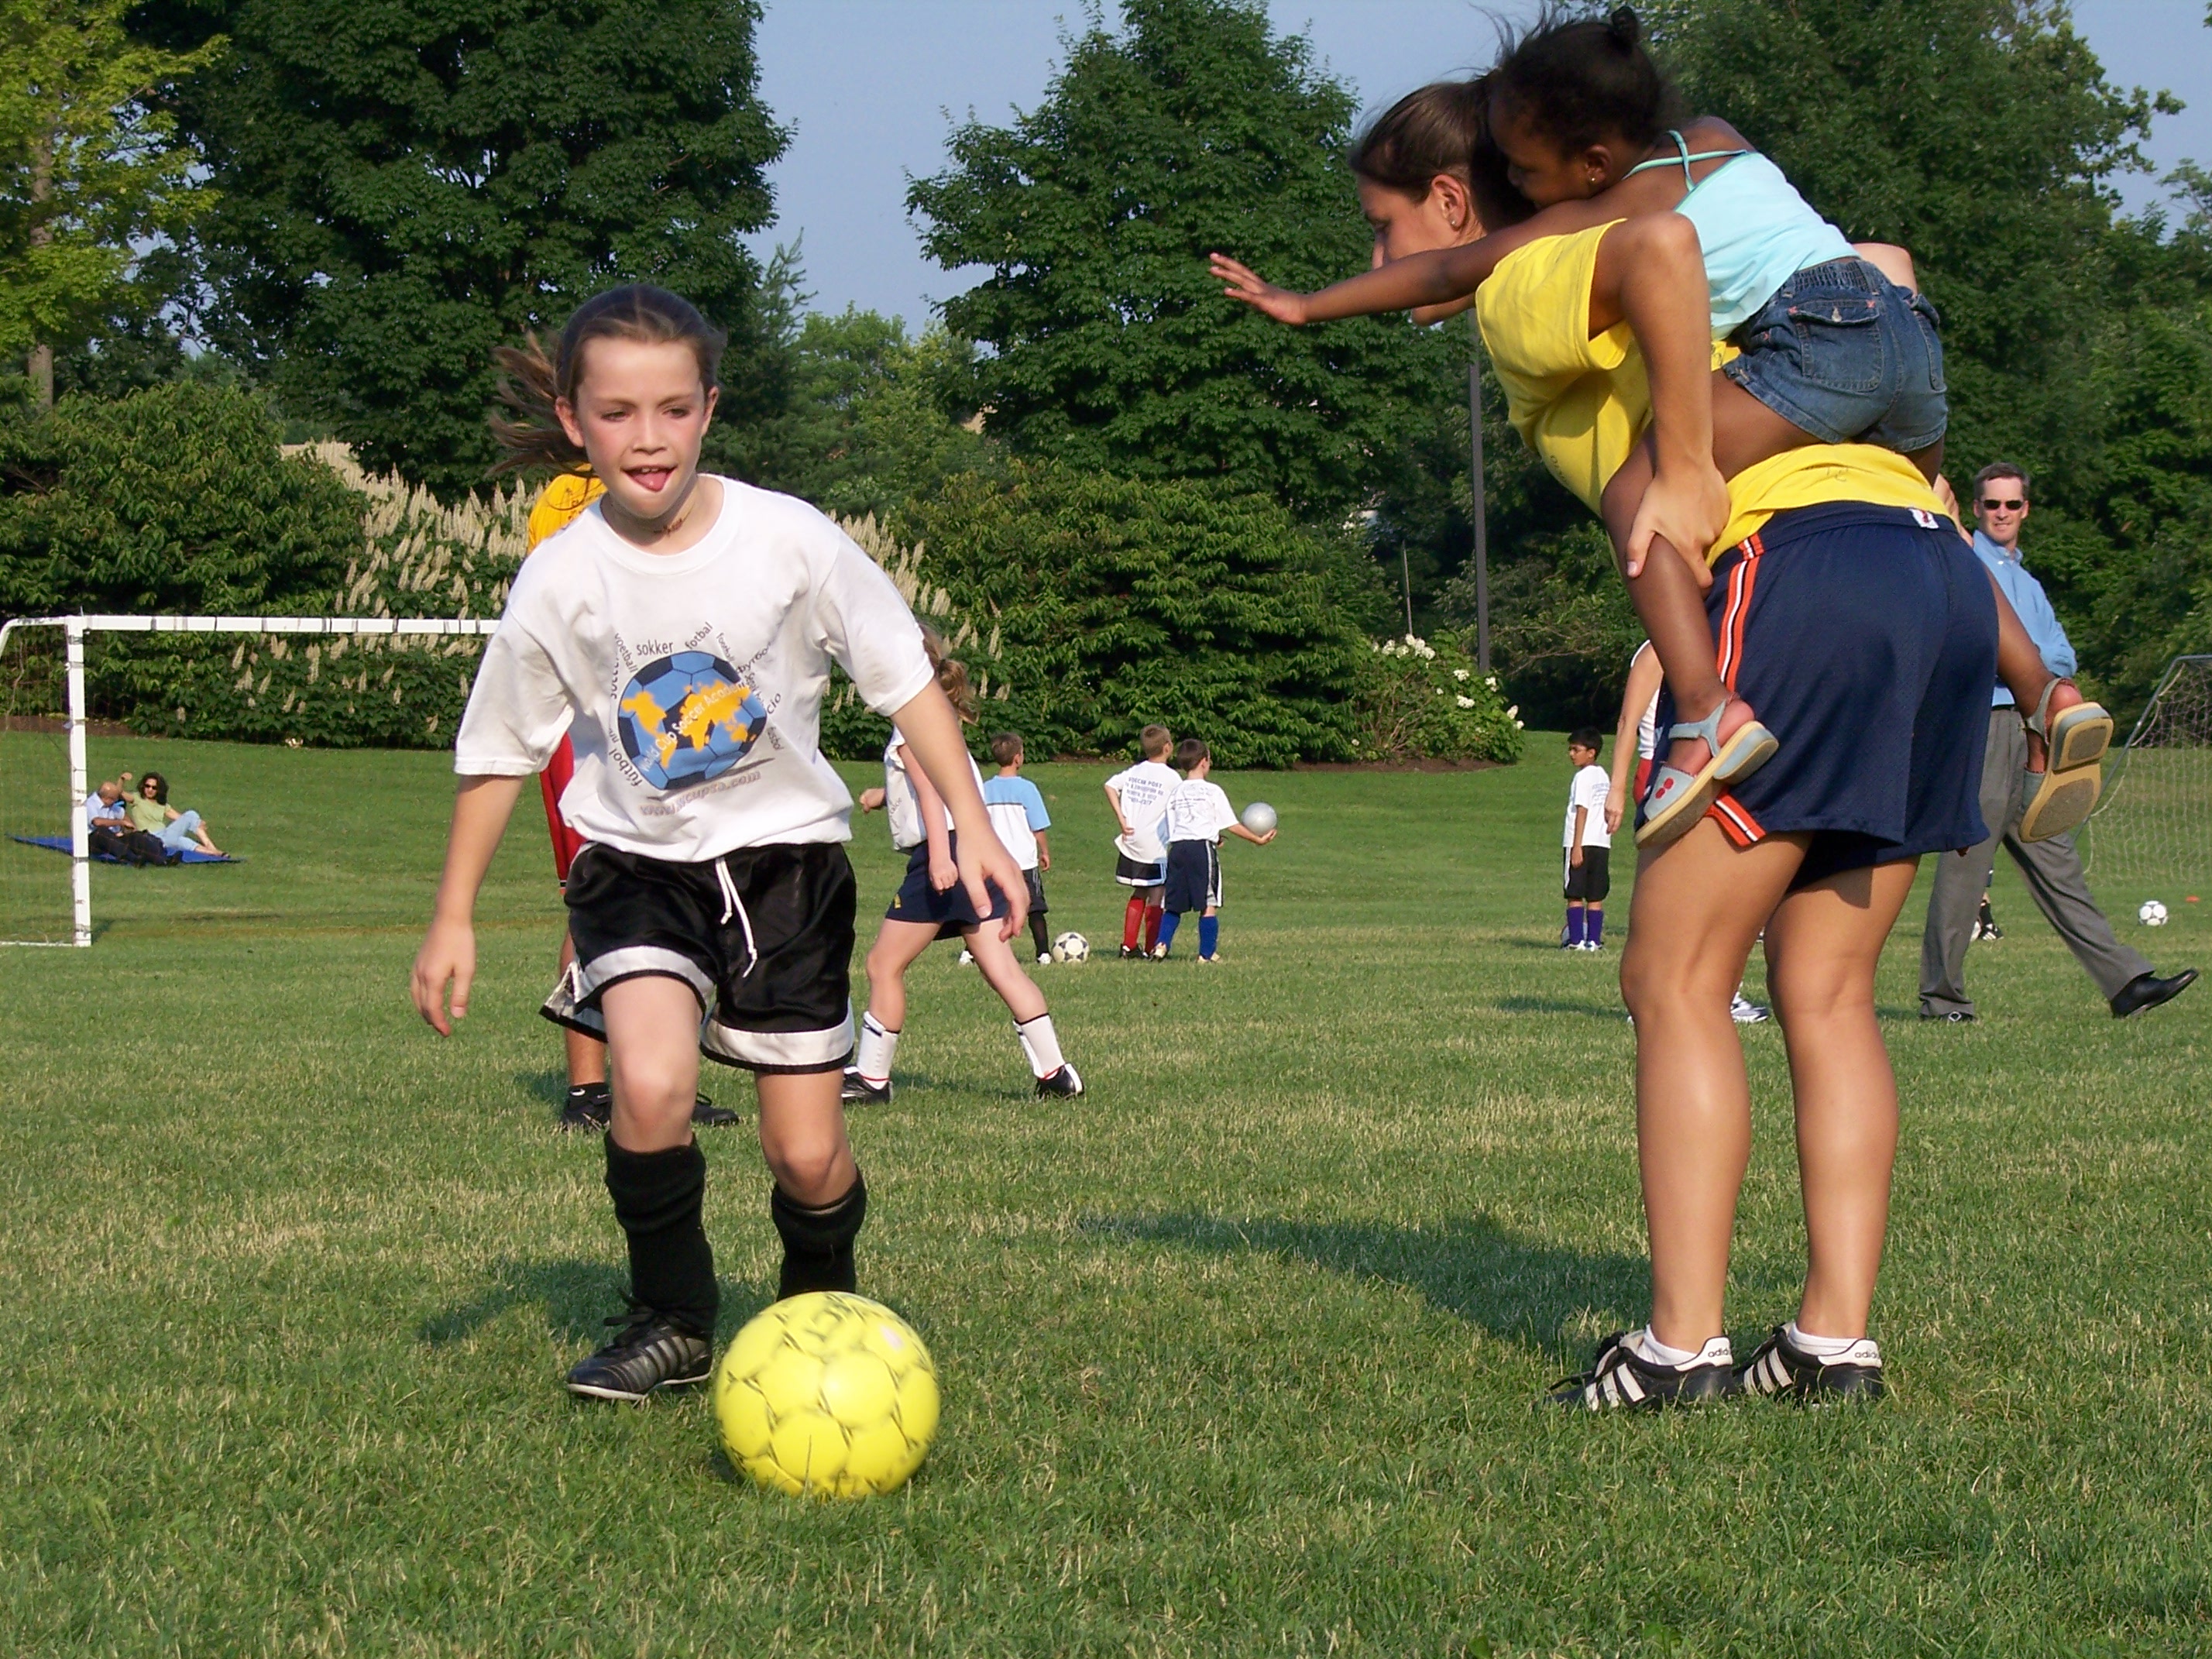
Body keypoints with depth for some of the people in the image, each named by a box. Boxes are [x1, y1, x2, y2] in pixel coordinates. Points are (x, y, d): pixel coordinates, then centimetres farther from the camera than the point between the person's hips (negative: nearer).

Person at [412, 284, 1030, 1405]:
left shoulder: (789, 540, -15)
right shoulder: (561, 580, -12)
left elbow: (905, 680, -4)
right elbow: (498, 753, 1)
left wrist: (972, 828, -10)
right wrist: (453, 919, 4)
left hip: (783, 854, 0)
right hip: (638, 861, 0)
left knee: (807, 1157, -1)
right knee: (651, 1087, -26)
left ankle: (822, 1311, 31)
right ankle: (671, 1326, -3)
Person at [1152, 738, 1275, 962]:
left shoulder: (1175, 794, 14)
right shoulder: (1212, 791, 1)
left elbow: (1171, 831, 14)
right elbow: (1231, 825, 2)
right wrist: (1257, 840, 14)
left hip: (1177, 848, 4)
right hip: (1202, 848, -4)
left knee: (1173, 905, 11)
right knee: (1208, 905, 1)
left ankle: (1162, 945, -3)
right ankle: (1207, 953, 0)